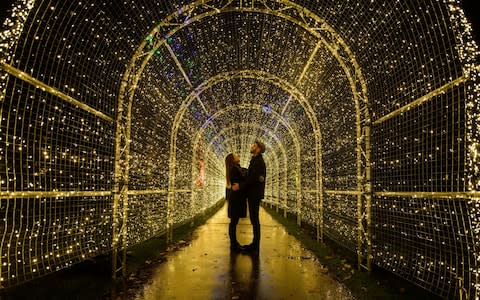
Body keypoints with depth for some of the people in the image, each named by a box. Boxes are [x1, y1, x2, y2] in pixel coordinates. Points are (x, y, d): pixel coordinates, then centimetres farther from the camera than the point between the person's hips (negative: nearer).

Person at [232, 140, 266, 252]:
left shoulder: (258, 161, -13)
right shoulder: (256, 161, 19)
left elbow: (253, 177, -23)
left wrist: (240, 186, -21)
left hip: (255, 194, -10)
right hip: (253, 193, 10)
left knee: (254, 219, -6)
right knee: (254, 219, 12)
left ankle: (255, 245, 0)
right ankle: (255, 243, 18)